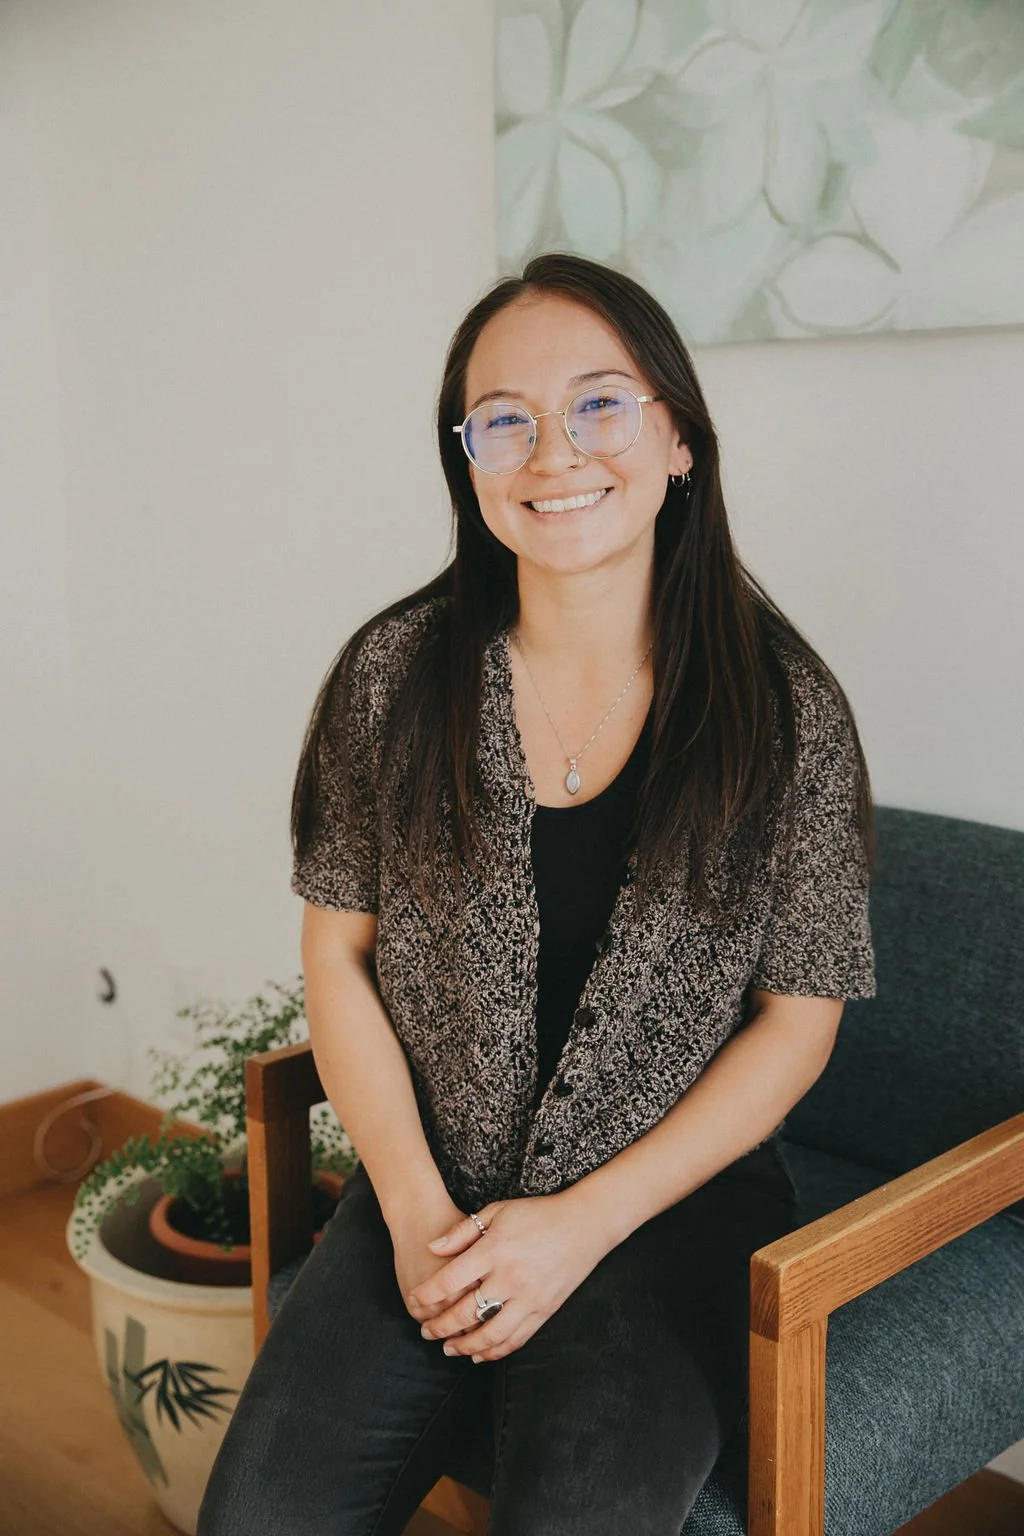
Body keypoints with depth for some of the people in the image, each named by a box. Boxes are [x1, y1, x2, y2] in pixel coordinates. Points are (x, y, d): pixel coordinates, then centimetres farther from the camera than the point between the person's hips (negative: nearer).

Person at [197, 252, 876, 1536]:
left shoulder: (784, 707, -7)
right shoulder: (394, 675, -2)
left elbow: (799, 1018, -3)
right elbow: (338, 955, 3)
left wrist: (581, 1224, -10)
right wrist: (417, 1209, -7)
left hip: (673, 1202, -1)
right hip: (433, 1198, 2)